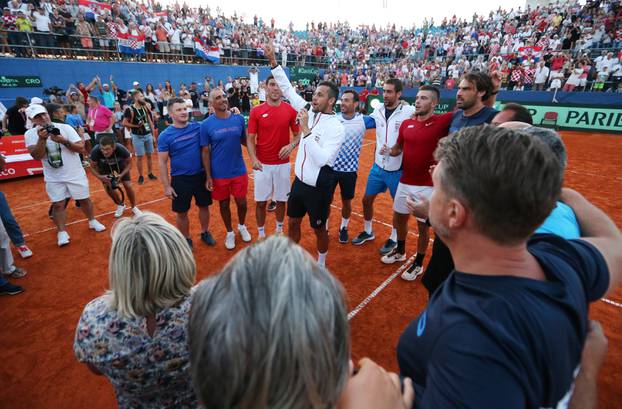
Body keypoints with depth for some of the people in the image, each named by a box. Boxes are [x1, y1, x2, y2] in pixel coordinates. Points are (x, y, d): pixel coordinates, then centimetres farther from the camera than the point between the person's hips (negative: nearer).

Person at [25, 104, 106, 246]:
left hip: (75, 174, 0)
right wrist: (42, 139, -28)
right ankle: (62, 232, 12)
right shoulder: (30, 134, -4)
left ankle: (92, 221, 31)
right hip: (53, 178, 1)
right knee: (58, 204, 2)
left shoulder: (65, 127, -8)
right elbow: (37, 156, -16)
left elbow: (81, 148, -11)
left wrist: (64, 141, -26)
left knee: (84, 199, 11)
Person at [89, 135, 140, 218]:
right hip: (104, 166, 1)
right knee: (108, 188, -7)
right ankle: (120, 205, 22)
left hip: (120, 164, -1)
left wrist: (121, 175, -33)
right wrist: (100, 176, -35)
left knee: (128, 186, -9)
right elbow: (92, 167, -17)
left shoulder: (121, 149, -39)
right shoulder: (95, 151, -36)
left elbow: (129, 163, -19)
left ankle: (134, 207, 16)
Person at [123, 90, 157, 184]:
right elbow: (124, 123, -12)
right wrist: (136, 126, -14)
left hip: (148, 135, 5)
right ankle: (140, 176, 12)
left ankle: (150, 173, 23)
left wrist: (153, 134, 9)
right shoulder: (130, 109, -12)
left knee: (149, 155, 11)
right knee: (139, 157, 1)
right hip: (137, 136, -5)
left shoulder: (145, 107, 5)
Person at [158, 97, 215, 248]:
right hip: (180, 179, -2)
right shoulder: (165, 136, -9)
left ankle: (205, 233, 38)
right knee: (181, 212, 9)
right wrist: (166, 186, -9)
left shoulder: (198, 127, -3)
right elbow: (162, 162, -6)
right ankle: (186, 239, 31)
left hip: (201, 175, 2)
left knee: (204, 206, 16)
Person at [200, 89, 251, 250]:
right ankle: (230, 232, 36)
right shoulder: (206, 124, -8)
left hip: (239, 171, 1)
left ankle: (242, 226, 41)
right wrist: (208, 176, -6)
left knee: (241, 202, 12)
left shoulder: (239, 119, -3)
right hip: (219, 174, -1)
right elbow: (205, 152, -4)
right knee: (224, 204, 13)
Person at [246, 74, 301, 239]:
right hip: (262, 164, 0)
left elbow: (298, 134, 5)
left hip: (283, 164, 1)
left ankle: (279, 230, 33)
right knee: (261, 201, 6)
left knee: (281, 200, 12)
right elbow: (250, 138, -1)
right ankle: (261, 234, 24)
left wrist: (291, 145, -16)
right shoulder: (256, 111, -2)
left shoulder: (290, 110, -1)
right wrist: (253, 159, -17)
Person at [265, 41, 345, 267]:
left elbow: (321, 159, -30)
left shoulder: (336, 128, -19)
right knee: (293, 223, 19)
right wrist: (273, 61, -1)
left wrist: (306, 130, -28)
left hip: (319, 188, -6)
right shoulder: (310, 112, 0)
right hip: (299, 182, 7)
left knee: (319, 229, 12)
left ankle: (321, 265, 36)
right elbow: (288, 89, 5)